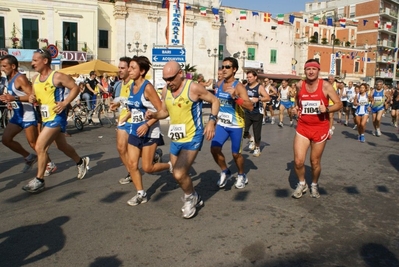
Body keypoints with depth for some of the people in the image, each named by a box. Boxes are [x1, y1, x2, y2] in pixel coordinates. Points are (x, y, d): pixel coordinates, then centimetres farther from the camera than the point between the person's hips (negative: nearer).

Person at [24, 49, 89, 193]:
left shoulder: (58, 76, -14)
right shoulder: (35, 78, 9)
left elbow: (75, 88, -10)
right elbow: (36, 97, 18)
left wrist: (64, 103, -19)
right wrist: (32, 99, -5)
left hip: (56, 117, -9)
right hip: (45, 118, 9)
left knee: (40, 147, -12)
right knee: (62, 146, 20)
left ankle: (39, 180, 0)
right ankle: (81, 162, 43)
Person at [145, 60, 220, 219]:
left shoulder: (194, 88, -16)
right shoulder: (165, 90, 1)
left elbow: (214, 101, -6)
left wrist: (212, 121, -19)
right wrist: (153, 115, -6)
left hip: (192, 138, -7)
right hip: (175, 139, 7)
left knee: (179, 175, -18)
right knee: (179, 175, 16)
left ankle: (191, 198, 13)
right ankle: (194, 199, 41)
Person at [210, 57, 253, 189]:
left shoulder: (239, 86, -15)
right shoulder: (219, 84, 3)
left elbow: (250, 107, -27)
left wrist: (235, 97, -38)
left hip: (236, 125, -5)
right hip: (221, 124, 5)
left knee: (236, 154, 6)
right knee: (214, 149, -9)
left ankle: (242, 175, 33)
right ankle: (225, 172, 17)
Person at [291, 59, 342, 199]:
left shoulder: (325, 86, -9)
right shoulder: (299, 85, 1)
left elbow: (339, 104, -5)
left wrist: (327, 109, -23)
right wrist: (296, 109, 2)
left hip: (320, 128, -2)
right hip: (303, 128, 2)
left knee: (315, 162, 9)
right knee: (298, 161, -6)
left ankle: (314, 185, 36)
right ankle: (302, 183, 22)